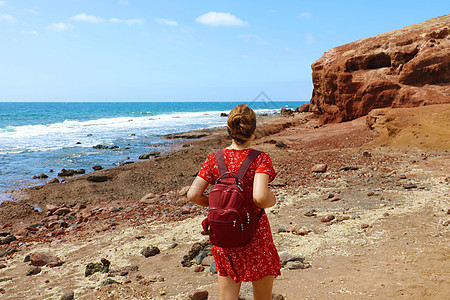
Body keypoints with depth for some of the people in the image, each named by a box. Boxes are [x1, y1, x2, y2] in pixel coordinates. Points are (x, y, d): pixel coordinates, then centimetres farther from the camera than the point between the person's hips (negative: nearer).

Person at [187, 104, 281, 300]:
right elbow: (260, 197, -27)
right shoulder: (260, 159, -14)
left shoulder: (214, 159, -3)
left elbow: (193, 195, -7)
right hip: (255, 233, -3)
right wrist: (271, 200, -6)